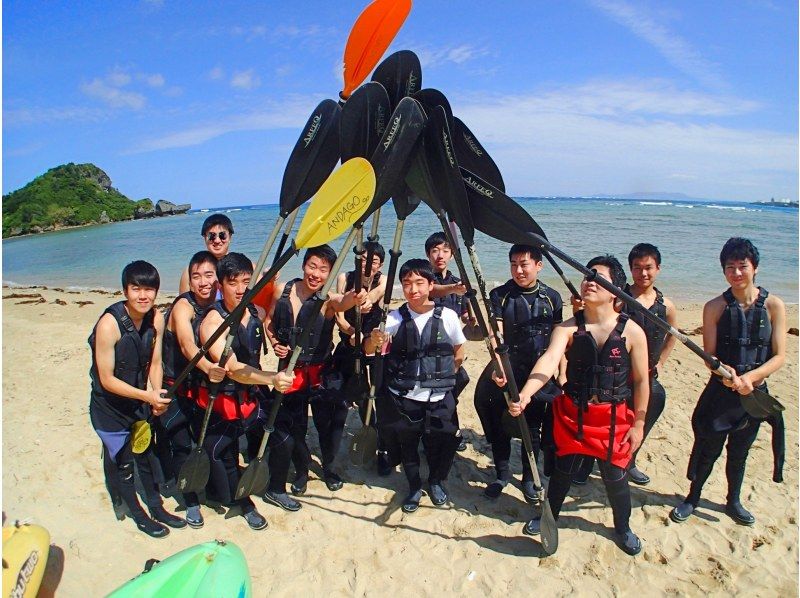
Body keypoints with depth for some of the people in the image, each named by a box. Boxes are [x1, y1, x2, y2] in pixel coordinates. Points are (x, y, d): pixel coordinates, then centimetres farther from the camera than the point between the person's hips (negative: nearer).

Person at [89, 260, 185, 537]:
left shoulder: (156, 318, -11)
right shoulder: (109, 324, -27)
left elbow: (155, 362, -1)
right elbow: (107, 380, -23)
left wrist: (157, 397, -16)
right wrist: (148, 396, -29)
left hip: (140, 402, 5)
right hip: (110, 408, -5)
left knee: (146, 455, 17)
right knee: (121, 463, 9)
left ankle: (156, 508, 36)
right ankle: (138, 515, 30)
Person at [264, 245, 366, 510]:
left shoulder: (328, 299, -14)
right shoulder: (282, 291, -5)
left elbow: (343, 302, -40)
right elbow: (269, 321, 11)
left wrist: (354, 297, -63)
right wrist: (275, 343, -8)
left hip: (321, 374, -2)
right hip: (289, 372, 2)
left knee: (328, 424, 9)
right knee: (292, 428, 11)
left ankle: (329, 467, 39)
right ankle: (301, 470, 40)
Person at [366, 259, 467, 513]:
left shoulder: (448, 316, -6)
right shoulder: (395, 318, -7)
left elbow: (459, 351, 10)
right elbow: (368, 349, -18)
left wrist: (444, 378, 7)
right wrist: (374, 340, -39)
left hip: (439, 399, 0)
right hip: (402, 398, 1)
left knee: (440, 444, 8)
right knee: (407, 445, 12)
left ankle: (436, 481, 38)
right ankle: (414, 486, 39)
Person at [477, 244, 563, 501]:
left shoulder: (552, 297, 2)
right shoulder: (500, 295, -4)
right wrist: (498, 365, -29)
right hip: (506, 372, -1)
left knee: (533, 428, 10)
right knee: (500, 426, 8)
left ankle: (529, 478, 29)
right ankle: (502, 474, 28)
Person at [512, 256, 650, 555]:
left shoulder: (632, 332, -10)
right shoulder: (568, 328, -11)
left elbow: (641, 380, -2)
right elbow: (549, 360, -28)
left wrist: (638, 423, 0)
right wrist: (525, 394, -43)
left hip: (614, 416, 0)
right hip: (573, 413, 1)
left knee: (615, 476, 11)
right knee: (563, 470, 14)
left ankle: (623, 528, 40)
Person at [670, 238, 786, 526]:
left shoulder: (773, 305, -6)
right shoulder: (715, 307, -8)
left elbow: (779, 356, -8)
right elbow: (710, 356, -9)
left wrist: (750, 376, -23)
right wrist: (726, 372, -29)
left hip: (754, 392, 1)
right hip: (719, 392, -1)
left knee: (739, 453, 18)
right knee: (708, 449, 9)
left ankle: (733, 502, 40)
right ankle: (692, 498, 30)